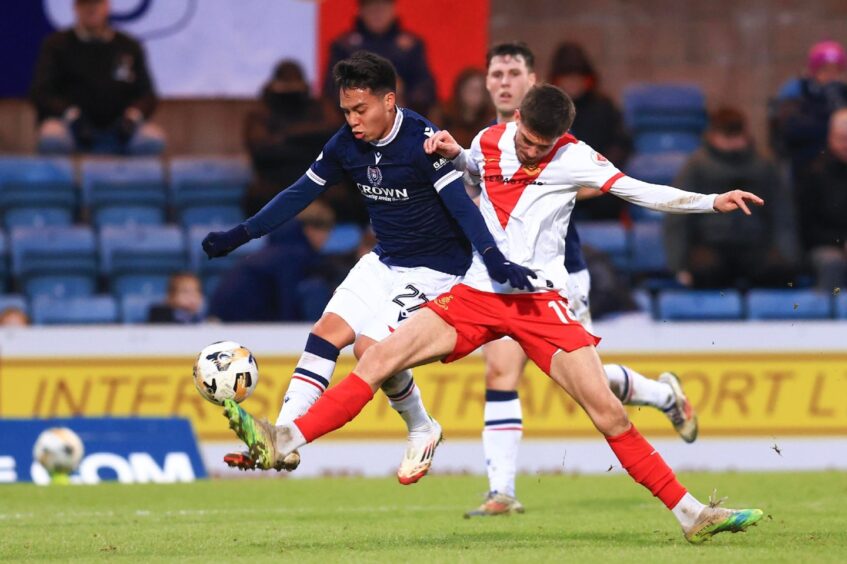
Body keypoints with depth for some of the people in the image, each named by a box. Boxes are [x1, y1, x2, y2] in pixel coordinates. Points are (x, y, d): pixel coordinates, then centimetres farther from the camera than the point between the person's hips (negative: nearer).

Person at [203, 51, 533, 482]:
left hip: (434, 268, -7)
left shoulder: (422, 141, -22)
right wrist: (240, 234, 2)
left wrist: (494, 260, -40)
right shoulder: (347, 145, -3)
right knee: (327, 332, -7)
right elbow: (301, 193, 6)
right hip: (384, 262, 7)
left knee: (371, 348, -19)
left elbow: (460, 203, -28)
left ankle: (421, 431, 7)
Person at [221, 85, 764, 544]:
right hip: (479, 295, 4)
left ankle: (691, 514, -5)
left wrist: (711, 202, -22)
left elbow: (642, 192, -12)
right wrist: (453, 153, 7)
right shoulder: (491, 142, 4)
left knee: (607, 411, -13)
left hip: (541, 302, -4)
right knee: (381, 357, -11)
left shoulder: (573, 159, -8)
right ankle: (282, 443, -12)